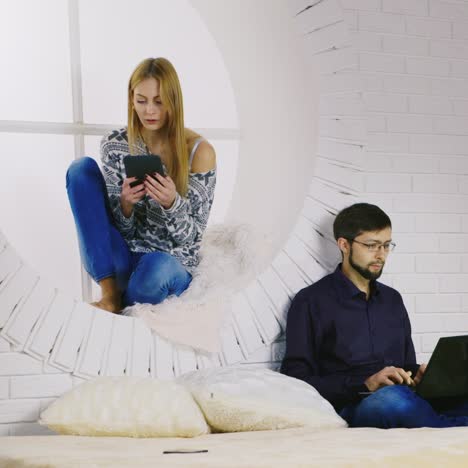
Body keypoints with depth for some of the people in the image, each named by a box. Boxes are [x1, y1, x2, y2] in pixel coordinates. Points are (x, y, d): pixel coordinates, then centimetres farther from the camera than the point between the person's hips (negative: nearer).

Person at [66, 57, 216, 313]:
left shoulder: (199, 151, -8)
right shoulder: (114, 144, -1)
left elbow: (191, 238, -8)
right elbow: (123, 228, -1)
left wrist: (172, 203, -28)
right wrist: (125, 203, -23)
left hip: (170, 266, -3)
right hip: (116, 261, 4)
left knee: (156, 267, -42)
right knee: (82, 167, -14)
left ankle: (118, 312, -5)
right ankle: (110, 294, -19)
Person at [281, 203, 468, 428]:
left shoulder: (392, 299, 24)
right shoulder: (311, 302, 4)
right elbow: (296, 380, -4)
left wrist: (418, 374, 4)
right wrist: (365, 384, -15)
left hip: (409, 401, 4)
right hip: (350, 408, -4)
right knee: (391, 398, -40)